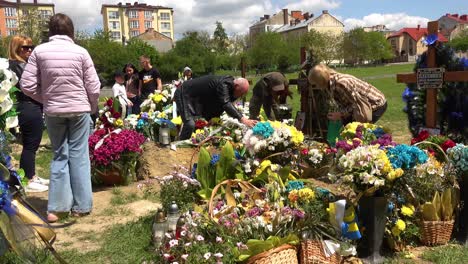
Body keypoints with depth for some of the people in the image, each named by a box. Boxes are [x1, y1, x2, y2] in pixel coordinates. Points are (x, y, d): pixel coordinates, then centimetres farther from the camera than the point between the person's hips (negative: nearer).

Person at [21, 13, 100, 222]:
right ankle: (81, 206, 12)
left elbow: (27, 85, -3)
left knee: (59, 155, 12)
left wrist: (46, 100, 13)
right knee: (78, 156, 6)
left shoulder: (39, 51, -3)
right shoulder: (80, 52, -5)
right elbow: (93, 87, -5)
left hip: (52, 111, 2)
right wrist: (93, 107, 12)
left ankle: (56, 207, 11)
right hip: (79, 109, -1)